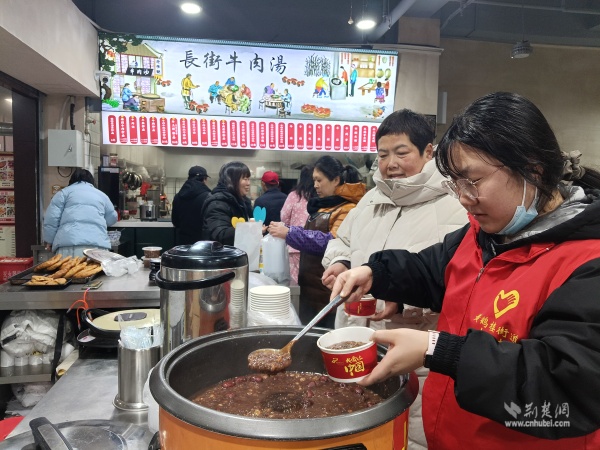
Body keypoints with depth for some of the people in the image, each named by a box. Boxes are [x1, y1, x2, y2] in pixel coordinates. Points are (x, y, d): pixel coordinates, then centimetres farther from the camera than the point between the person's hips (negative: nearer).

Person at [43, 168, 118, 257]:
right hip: (98, 244, 2)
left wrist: (49, 241, 17)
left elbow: (51, 219, 8)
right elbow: (112, 218, 32)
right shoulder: (102, 195, 24)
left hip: (69, 243, -2)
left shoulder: (64, 192, 16)